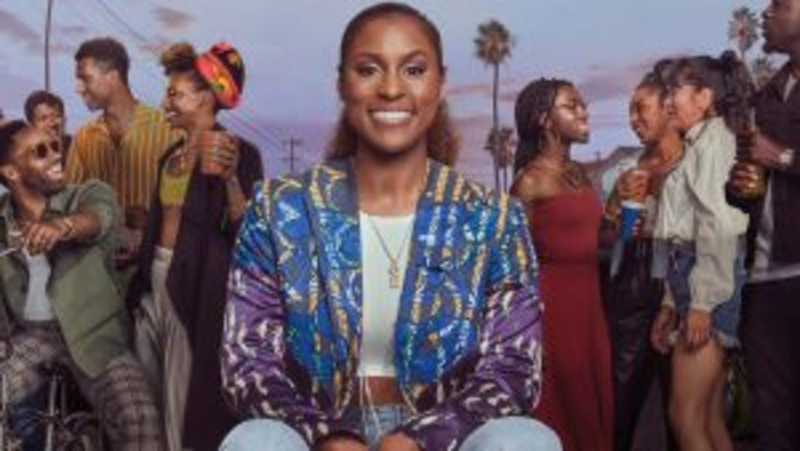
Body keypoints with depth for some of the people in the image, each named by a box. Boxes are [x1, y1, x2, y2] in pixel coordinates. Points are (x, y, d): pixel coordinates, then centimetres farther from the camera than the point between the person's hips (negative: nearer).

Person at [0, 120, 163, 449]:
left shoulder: (88, 194, -5)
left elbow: (98, 215, -28)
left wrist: (62, 226, -50)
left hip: (92, 333, -3)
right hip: (28, 335, 3)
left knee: (140, 421, -24)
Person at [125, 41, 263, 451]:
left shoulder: (238, 152, -10)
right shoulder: (172, 155, 13)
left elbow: (246, 230, -18)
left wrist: (230, 179, -32)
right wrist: (141, 284, 17)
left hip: (201, 286, -8)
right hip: (157, 279, 8)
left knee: (190, 397, 0)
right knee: (149, 390, 15)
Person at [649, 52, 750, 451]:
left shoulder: (714, 138, -5)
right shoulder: (698, 144, 23)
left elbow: (719, 226, -17)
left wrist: (702, 301, -21)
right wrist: (671, 302, 16)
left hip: (708, 279, -9)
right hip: (692, 275, 9)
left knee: (686, 417, -10)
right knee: (710, 418, 8)